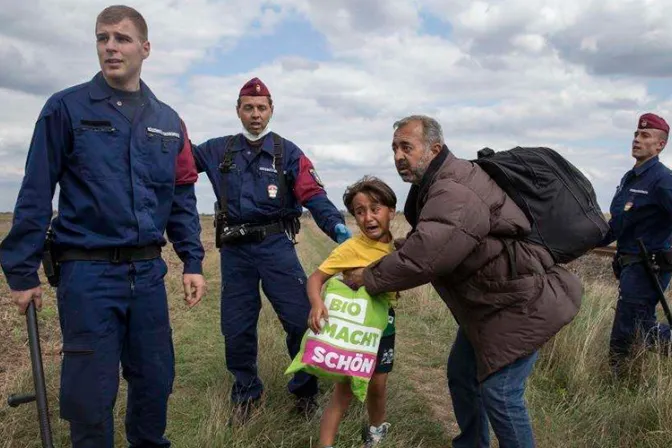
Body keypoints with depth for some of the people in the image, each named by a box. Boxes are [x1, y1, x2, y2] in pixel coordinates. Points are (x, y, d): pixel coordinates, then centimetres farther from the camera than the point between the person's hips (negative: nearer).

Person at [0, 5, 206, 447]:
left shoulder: (168, 121, 9)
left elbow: (182, 198, 11)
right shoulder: (66, 108, -3)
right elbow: (36, 194, -4)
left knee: (156, 380, 14)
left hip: (148, 271, 4)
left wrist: (192, 262, 5)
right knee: (91, 392, 6)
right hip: (86, 271, -3)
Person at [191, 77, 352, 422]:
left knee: (301, 318, -7)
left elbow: (313, 194, -9)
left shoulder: (287, 152, 2)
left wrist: (336, 225, -25)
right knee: (236, 328, 10)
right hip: (234, 251, 3)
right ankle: (246, 394, 31)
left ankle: (305, 391, 16)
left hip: (275, 245, -2)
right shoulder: (218, 150, 12)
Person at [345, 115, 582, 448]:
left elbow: (424, 256, -35)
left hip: (521, 302, -11)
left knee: (497, 391, -6)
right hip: (487, 301, 11)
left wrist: (368, 278, -21)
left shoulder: (455, 193, -29)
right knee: (462, 376, 18)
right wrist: (401, 247, -4)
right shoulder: (440, 185, 6)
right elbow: (430, 244, 14)